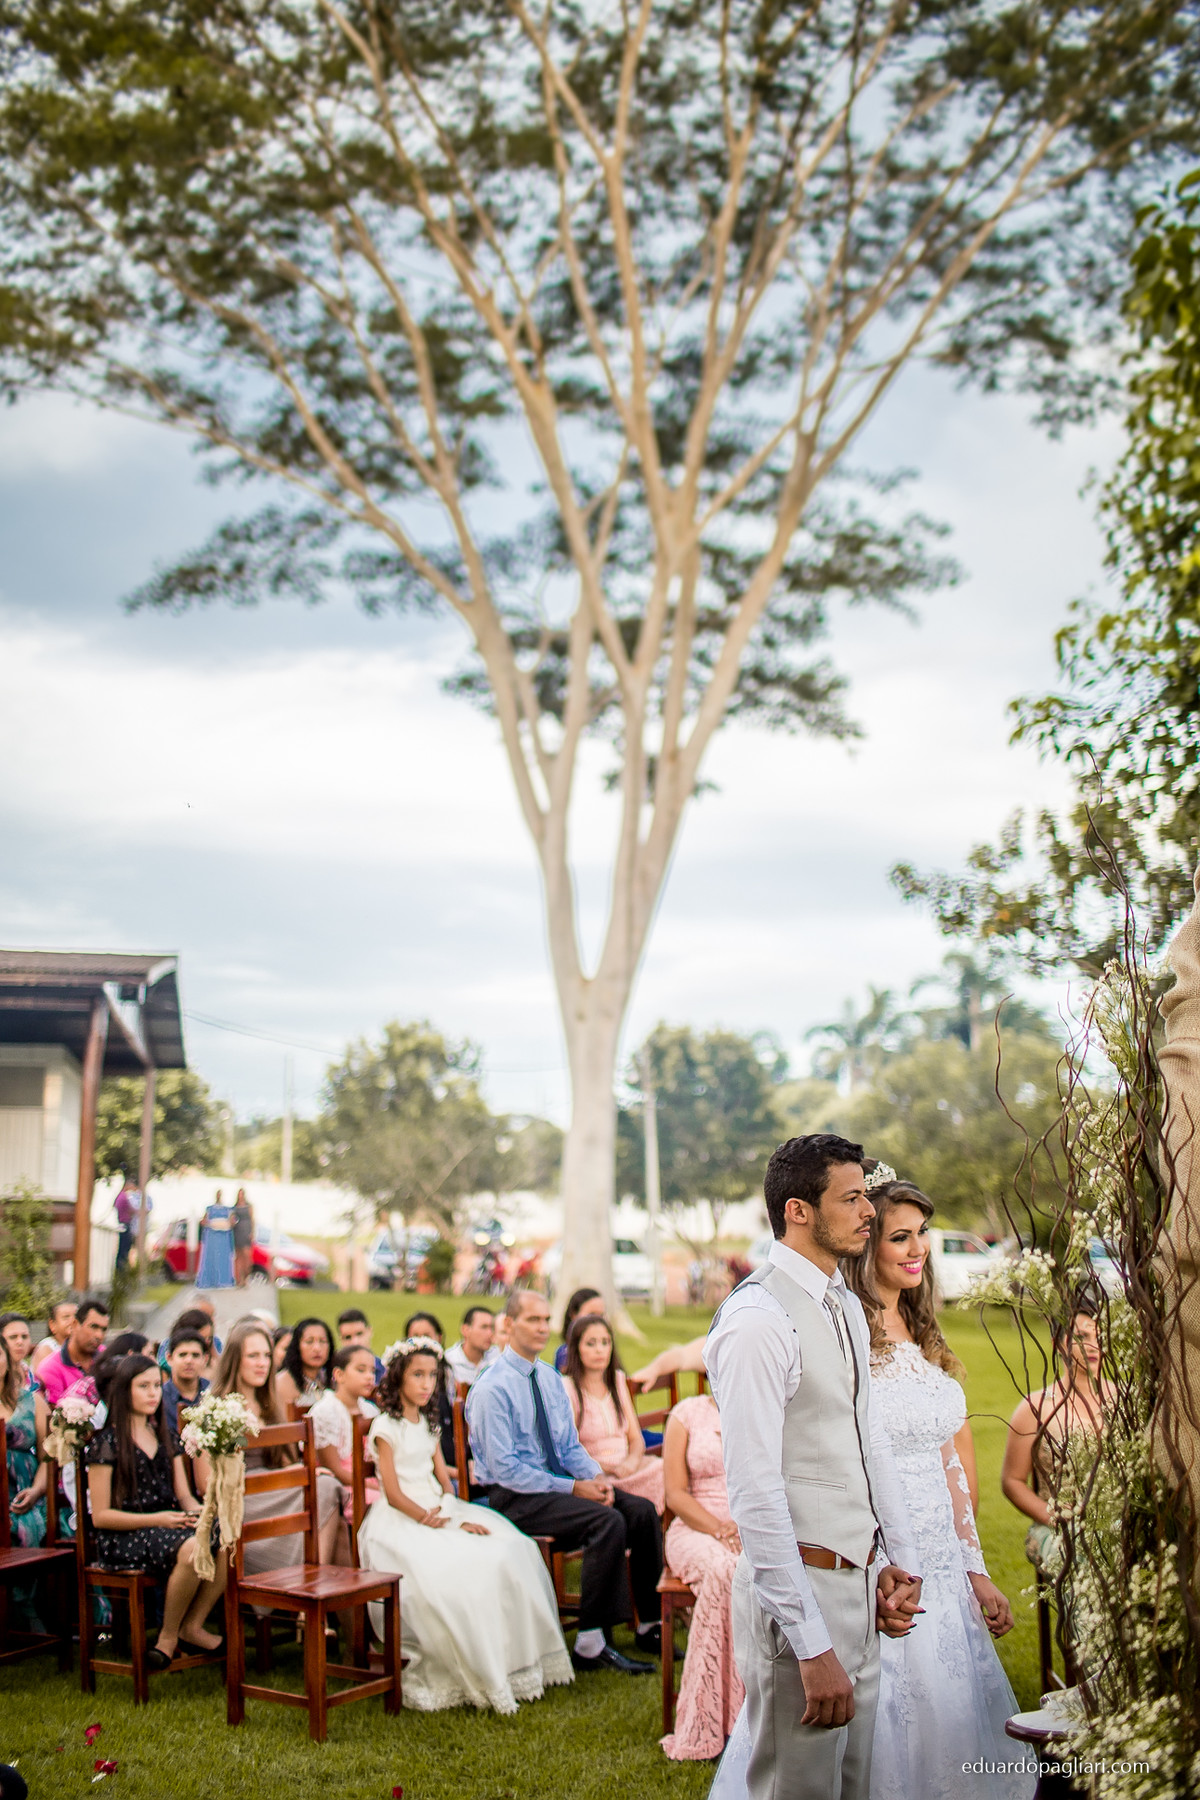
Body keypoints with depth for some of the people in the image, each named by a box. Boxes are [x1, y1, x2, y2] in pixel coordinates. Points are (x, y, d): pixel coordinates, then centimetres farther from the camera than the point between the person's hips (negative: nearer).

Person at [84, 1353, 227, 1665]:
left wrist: (198, 1510, -9)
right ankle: (168, 1636, -13)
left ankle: (192, 1627, -8)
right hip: (122, 1537, -6)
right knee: (192, 1548, -36)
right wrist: (156, 1519, -17)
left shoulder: (166, 1438, 18)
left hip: (168, 1526, 6)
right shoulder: (107, 1443, -2)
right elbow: (100, 1516, -6)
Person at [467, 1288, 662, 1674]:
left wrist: (598, 1476, -6)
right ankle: (590, 1644, -20)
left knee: (642, 1510, -12)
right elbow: (504, 1469, -18)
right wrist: (573, 1488, -19)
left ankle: (650, 1626, -1)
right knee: (608, 1521, -28)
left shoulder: (551, 1380, 11)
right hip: (513, 1495, -7)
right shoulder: (491, 1389, -14)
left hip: (556, 1480, 8)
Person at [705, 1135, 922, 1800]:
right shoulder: (758, 1320, -20)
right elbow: (754, 1494, -23)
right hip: (798, 1588, -9)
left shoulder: (847, 1308, 9)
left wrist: (899, 1560, 11)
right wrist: (812, 1646, -22)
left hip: (862, 1582, 9)